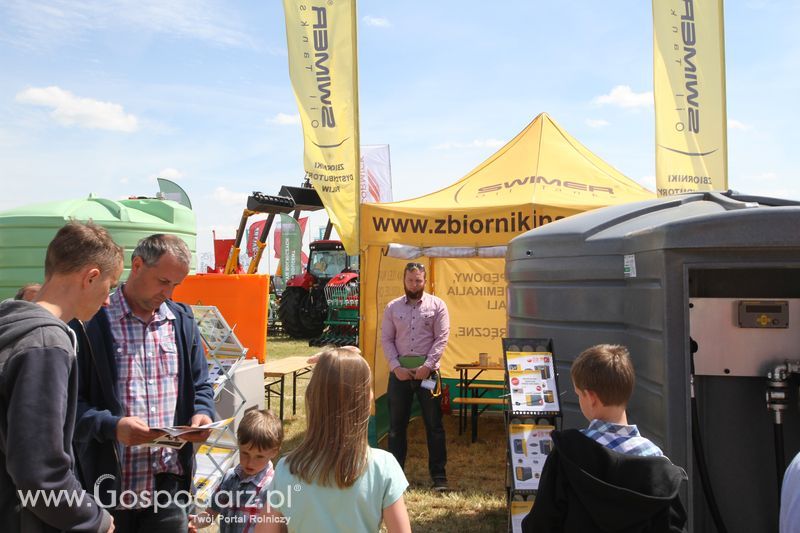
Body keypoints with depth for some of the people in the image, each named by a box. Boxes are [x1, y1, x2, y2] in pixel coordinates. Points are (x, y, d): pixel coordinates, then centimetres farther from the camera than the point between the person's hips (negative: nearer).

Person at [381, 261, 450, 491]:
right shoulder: (393, 307, 8)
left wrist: (427, 366, -14)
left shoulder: (437, 305, 2)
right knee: (396, 424, 8)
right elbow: (386, 339, 4)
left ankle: (438, 475, 12)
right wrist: (396, 367, -8)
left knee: (434, 424, 3)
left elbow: (441, 338, -4)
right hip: (399, 371, 2)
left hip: (427, 371, -2)